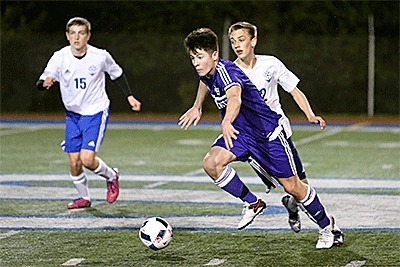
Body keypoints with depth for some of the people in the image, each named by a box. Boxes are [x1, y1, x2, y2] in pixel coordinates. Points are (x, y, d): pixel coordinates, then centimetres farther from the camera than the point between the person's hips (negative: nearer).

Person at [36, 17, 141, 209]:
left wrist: (129, 96, 5)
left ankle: (111, 176, 14)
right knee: (74, 162, 3)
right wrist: (45, 83, -40)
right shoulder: (60, 57, -12)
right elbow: (41, 83, -17)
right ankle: (84, 198, 28)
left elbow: (117, 74, 7)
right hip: (73, 114, 3)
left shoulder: (100, 56, -13)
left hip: (96, 112, -3)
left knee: (87, 159, -17)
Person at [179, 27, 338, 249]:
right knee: (211, 163, -20)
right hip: (240, 134, 7)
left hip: (267, 132, -7)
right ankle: (252, 203, -1)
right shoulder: (205, 71, -4)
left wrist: (226, 123, -70)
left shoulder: (226, 71, -30)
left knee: (293, 187, 1)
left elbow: (235, 98, -52)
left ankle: (326, 224, 27)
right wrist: (197, 107, 30)